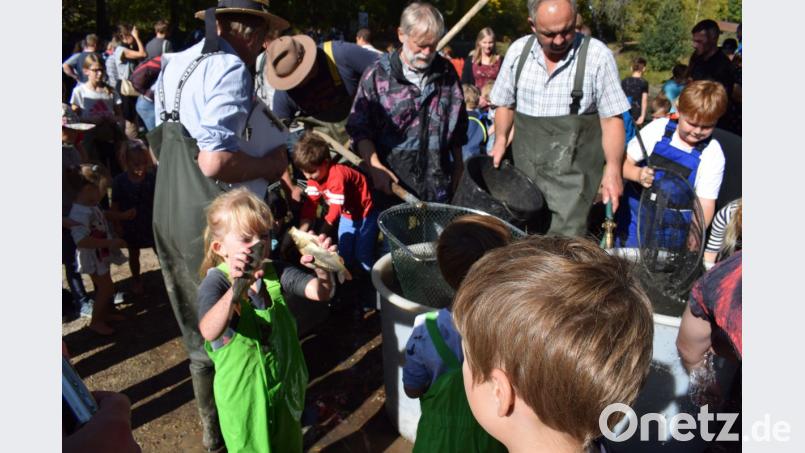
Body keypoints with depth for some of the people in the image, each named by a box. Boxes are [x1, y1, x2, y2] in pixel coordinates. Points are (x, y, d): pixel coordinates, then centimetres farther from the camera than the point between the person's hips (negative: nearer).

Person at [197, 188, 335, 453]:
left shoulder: (275, 272, -10)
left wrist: (323, 271, -42)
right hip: (244, 393, -3)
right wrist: (237, 289, -58)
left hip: (285, 383, 3)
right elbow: (209, 332, -40)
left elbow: (321, 293, -20)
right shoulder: (216, 282, -22)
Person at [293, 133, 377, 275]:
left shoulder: (337, 176, -36)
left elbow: (335, 210, -37)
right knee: (344, 253, 12)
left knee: (363, 255, -5)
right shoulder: (314, 177, -10)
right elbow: (309, 206, -13)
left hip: (365, 213, -8)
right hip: (347, 214, 8)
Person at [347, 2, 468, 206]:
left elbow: (458, 126, 14)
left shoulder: (447, 73, 4)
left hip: (438, 185, 3)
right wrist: (375, 166, -18)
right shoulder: (377, 75, -7)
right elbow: (359, 128, -6)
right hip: (393, 183, -3)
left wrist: (458, 166, 15)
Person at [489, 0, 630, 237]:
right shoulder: (517, 51, 0)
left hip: (573, 172, -4)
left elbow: (611, 118, -7)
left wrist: (613, 167, -19)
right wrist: (501, 139, -3)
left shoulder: (597, 56, -11)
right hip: (525, 170, 4)